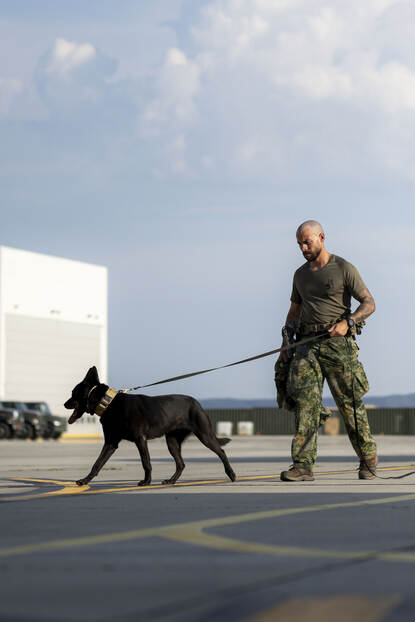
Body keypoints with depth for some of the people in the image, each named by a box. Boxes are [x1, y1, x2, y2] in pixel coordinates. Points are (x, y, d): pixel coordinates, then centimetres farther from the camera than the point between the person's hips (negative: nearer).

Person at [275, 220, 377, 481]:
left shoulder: (344, 269, 0)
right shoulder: (300, 274, 18)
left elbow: (369, 303, -2)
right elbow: (294, 313, 24)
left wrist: (347, 323, -19)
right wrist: (285, 347, 14)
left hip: (337, 343, -4)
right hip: (307, 344, 5)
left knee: (350, 403, -2)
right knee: (304, 401, -10)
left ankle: (368, 460, 14)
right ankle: (303, 465, -14)